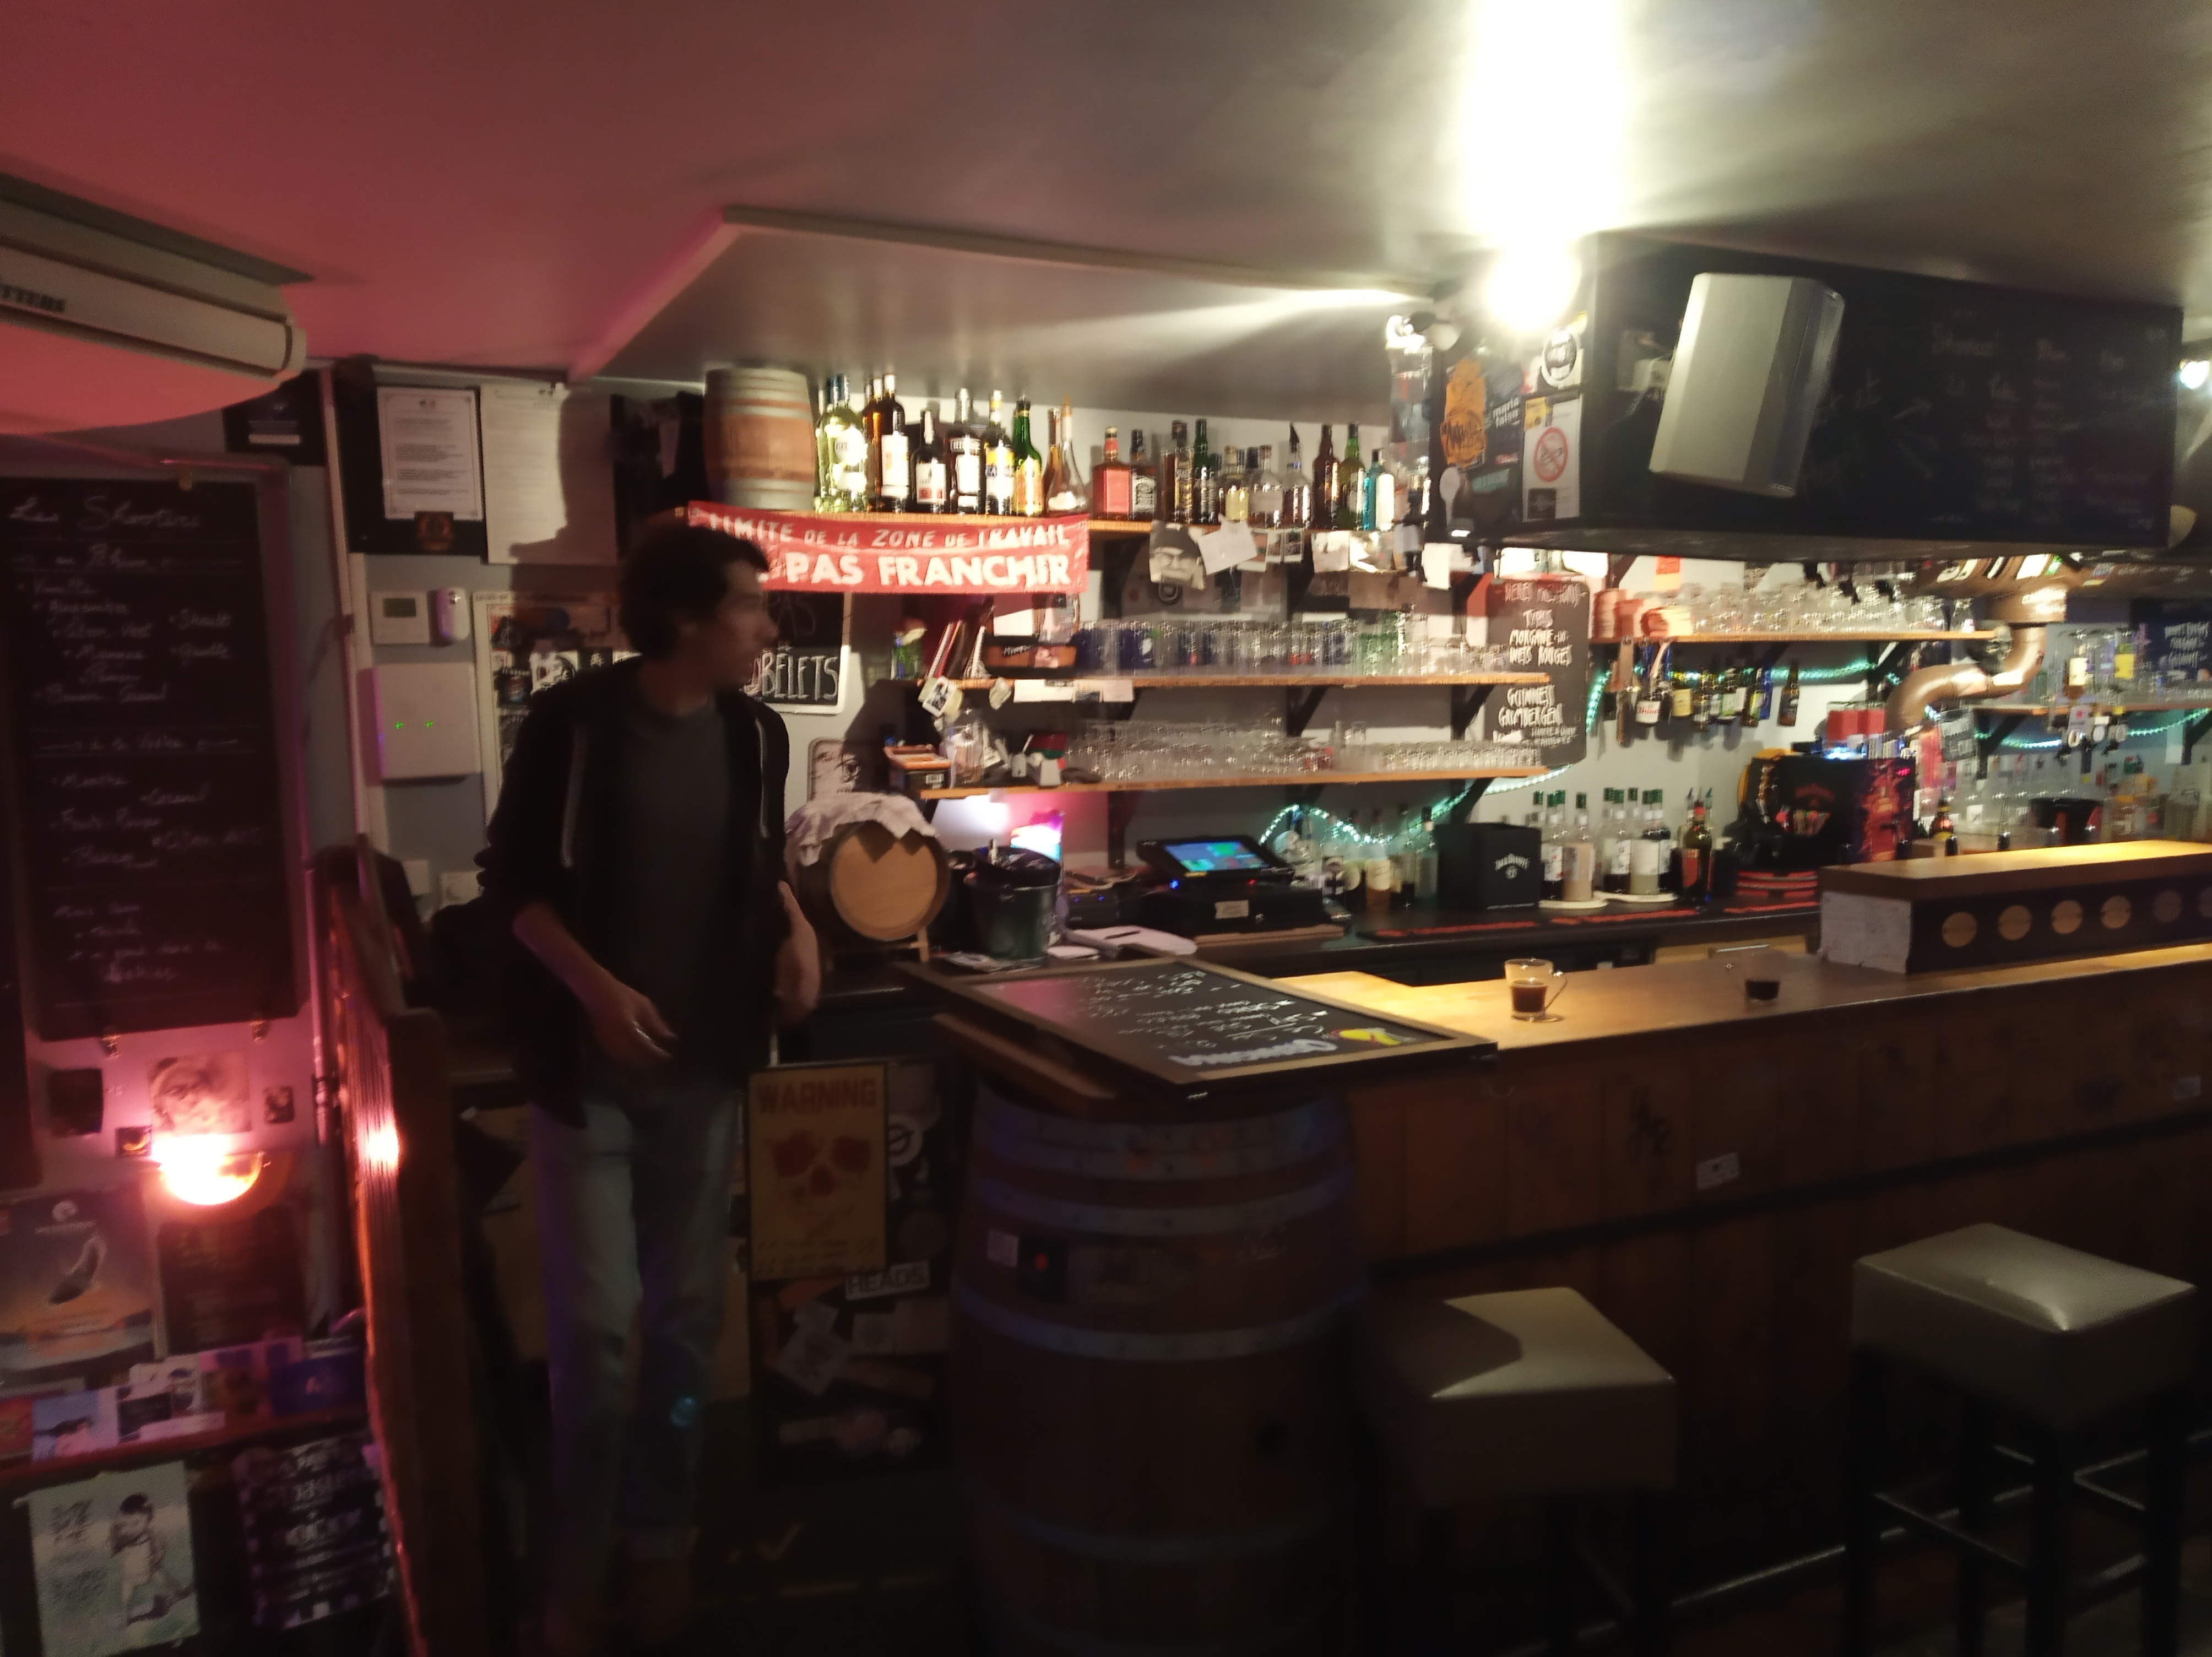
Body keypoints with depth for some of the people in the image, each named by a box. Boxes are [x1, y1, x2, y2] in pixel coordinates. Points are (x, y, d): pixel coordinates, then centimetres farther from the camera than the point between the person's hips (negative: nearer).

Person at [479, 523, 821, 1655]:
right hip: (587, 1065, -4)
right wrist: (593, 987, -19)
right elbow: (511, 882, -7)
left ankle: (662, 1539, 30)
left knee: (688, 1315, 12)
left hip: (704, 1063, 4)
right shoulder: (571, 722, -11)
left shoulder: (754, 734, 3)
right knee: (594, 1321, -2)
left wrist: (796, 929, -2)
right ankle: (578, 1561, 20)